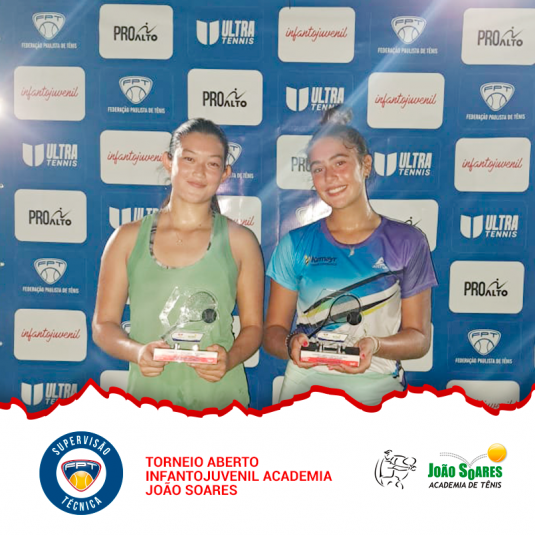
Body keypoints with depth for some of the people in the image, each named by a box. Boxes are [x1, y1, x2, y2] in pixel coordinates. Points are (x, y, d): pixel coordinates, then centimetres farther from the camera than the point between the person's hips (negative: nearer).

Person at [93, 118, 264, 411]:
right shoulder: (127, 238, 2)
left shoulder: (240, 242, 0)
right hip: (147, 394, 1)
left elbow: (253, 326, 5)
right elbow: (103, 325, 6)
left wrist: (229, 359, -13)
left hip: (220, 397, 0)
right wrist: (136, 351, -12)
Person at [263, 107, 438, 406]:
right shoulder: (296, 244, 5)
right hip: (304, 383, 1)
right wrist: (291, 344, -14)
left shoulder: (407, 242, 3)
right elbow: (273, 331, 7)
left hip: (376, 386, 0)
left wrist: (375, 345, -15)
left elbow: (419, 337, 4)